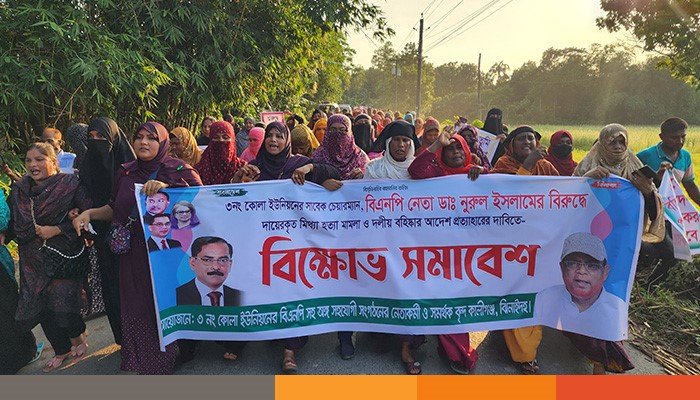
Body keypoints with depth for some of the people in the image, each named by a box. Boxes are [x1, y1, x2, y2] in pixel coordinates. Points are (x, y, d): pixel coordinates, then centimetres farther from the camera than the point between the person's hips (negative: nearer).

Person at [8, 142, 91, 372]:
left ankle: (78, 336, 24)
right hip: (33, 261, 5)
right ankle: (62, 350, 27)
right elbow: (14, 225, 17)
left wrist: (56, 229, -16)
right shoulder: (19, 192, 10)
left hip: (63, 255, -5)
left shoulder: (69, 185, -6)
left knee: (60, 303, -9)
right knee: (40, 306, 5)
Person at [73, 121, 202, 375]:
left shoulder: (179, 170, -3)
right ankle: (145, 363, 26)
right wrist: (90, 213, 2)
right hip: (135, 257, 4)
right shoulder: (125, 173, 9)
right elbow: (115, 209, 18)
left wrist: (166, 188, -28)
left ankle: (173, 356, 23)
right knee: (138, 309, 8)